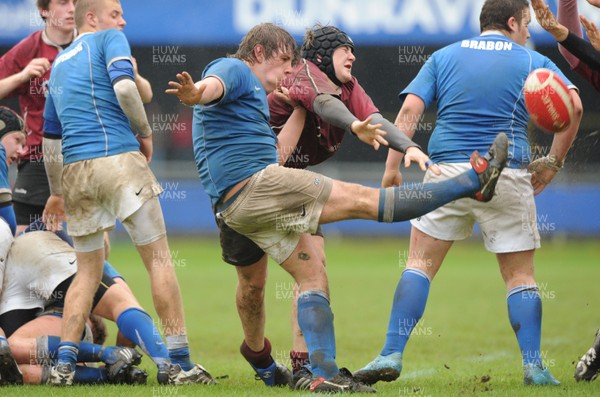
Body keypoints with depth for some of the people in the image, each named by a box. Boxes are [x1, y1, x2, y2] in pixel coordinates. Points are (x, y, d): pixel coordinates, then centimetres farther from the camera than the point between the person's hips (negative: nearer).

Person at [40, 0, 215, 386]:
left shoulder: (60, 62, 24)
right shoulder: (110, 40, 3)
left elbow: (51, 136, 27)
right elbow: (124, 87, -16)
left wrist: (57, 192, 33)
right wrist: (145, 134, -2)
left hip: (75, 168, 7)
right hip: (119, 158, -7)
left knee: (89, 270, 14)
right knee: (159, 259, -2)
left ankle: (64, 362, 3)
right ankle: (179, 362, -6)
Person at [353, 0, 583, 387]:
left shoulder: (444, 57, 12)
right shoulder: (533, 62, 7)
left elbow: (409, 111, 0)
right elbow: (573, 106, -6)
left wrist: (392, 167, 0)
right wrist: (553, 163, 3)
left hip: (447, 170, 1)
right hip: (507, 177, -1)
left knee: (420, 264, 8)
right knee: (520, 275, 8)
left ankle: (392, 355, -2)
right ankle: (533, 366, 2)